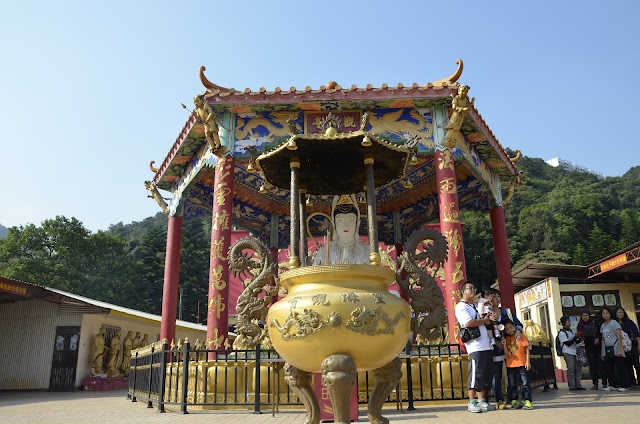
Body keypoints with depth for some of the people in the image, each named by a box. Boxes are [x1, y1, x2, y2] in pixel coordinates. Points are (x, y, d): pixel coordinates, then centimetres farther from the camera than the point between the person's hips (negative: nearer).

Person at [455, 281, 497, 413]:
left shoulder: (478, 306, 25)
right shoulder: (461, 307, -1)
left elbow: (488, 320, 23)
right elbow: (469, 323, -16)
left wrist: (490, 317, -1)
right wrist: (487, 320, -7)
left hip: (487, 345, 8)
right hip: (475, 346, -8)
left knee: (486, 374, 7)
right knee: (476, 374, -8)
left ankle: (482, 401, 14)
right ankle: (472, 403, -1)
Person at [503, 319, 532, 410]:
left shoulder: (521, 336, 2)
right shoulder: (506, 339, 9)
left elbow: (527, 349, 1)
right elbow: (506, 354, 4)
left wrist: (528, 361, -6)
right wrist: (504, 344, -11)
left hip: (521, 364, -3)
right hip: (510, 365, 3)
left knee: (525, 383, -3)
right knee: (512, 384, 7)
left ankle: (527, 401, 1)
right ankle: (514, 401, 14)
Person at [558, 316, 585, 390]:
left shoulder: (570, 330, 15)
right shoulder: (562, 333, -9)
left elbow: (574, 341, 20)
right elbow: (568, 343, -14)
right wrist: (576, 336, -16)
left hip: (574, 352, 7)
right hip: (567, 352, -7)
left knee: (578, 367, 4)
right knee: (571, 368, -9)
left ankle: (578, 385, 11)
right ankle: (572, 386, -4)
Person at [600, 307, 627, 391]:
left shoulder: (614, 323, -4)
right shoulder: (602, 325, 14)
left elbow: (619, 337, -10)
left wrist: (619, 350, -17)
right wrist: (602, 352, 12)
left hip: (615, 349, -6)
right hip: (607, 350, 6)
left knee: (619, 367, -6)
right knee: (609, 368, 6)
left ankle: (622, 386, -1)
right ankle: (612, 385, 13)